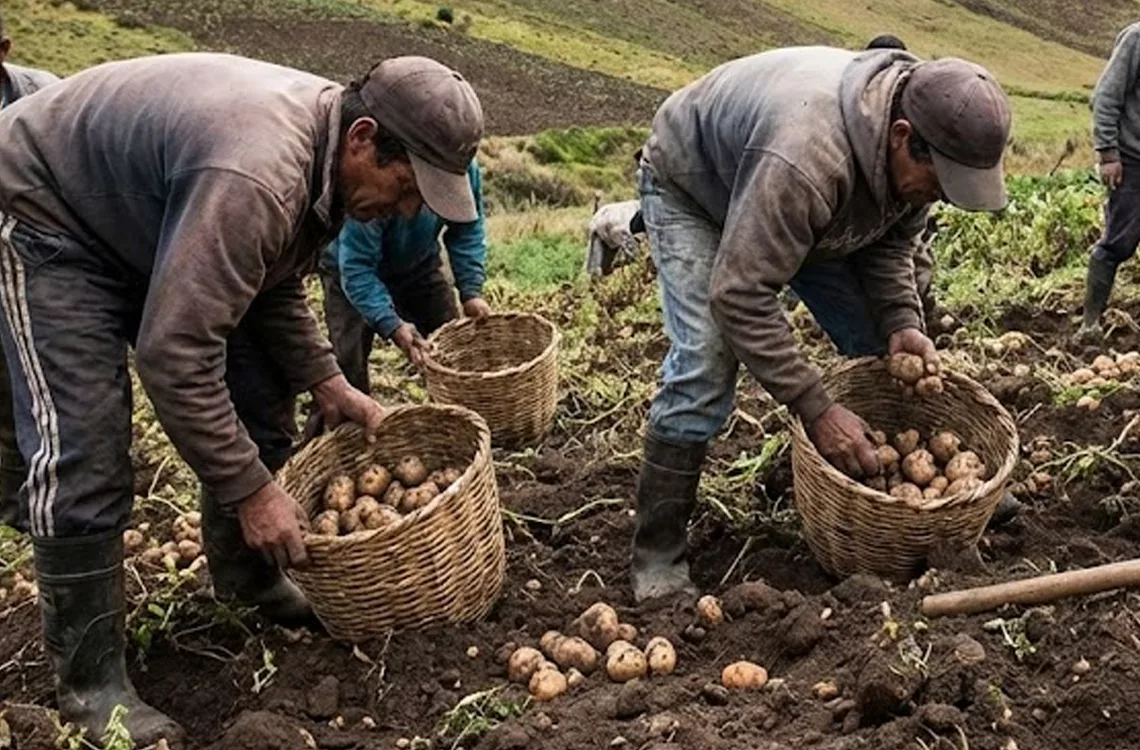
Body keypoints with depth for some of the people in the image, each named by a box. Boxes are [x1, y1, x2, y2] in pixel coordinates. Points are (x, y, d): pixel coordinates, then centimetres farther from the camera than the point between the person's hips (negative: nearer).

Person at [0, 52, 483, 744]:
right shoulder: (253, 178, -40)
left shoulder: (332, 152, -10)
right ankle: (90, 681, -1)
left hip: (156, 223, 9)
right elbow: (173, 354, -38)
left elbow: (276, 287, 4)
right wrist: (250, 489, -31)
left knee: (260, 403, 4)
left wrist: (327, 382, -7)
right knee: (84, 455, -15)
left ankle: (247, 577, 22)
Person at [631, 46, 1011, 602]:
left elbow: (890, 239, -2)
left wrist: (901, 321, -20)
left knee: (880, 349, -1)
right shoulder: (805, 157, -45)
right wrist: (816, 410, -39)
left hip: (794, 206, 7)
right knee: (704, 363, -23)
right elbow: (740, 296, -42)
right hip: (691, 187, -7)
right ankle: (657, 560, -13)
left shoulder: (915, 154, -19)